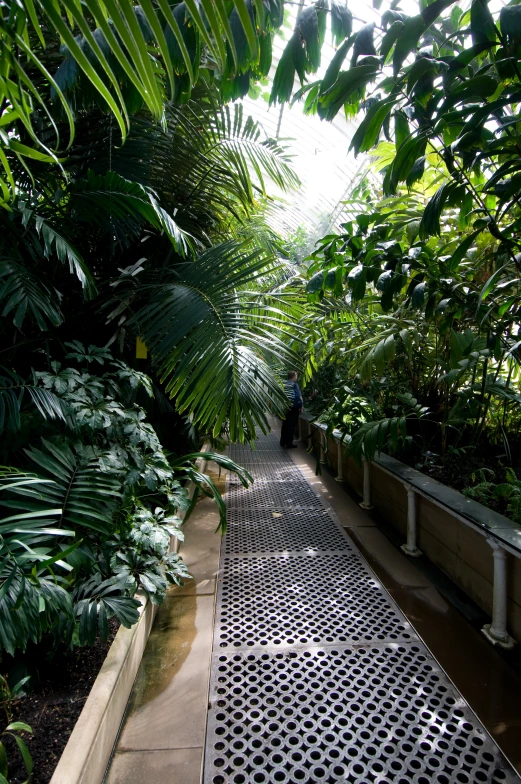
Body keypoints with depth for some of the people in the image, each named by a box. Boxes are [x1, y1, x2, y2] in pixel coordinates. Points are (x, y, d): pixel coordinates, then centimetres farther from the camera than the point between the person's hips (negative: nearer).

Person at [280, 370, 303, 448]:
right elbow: (298, 397, -15)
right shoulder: (294, 384, -12)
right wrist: (300, 406, -7)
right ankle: (289, 443, 3)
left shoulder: (283, 384, 7)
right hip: (293, 409, -6)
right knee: (291, 425, 0)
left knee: (285, 425, 16)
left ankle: (283, 441, 23)